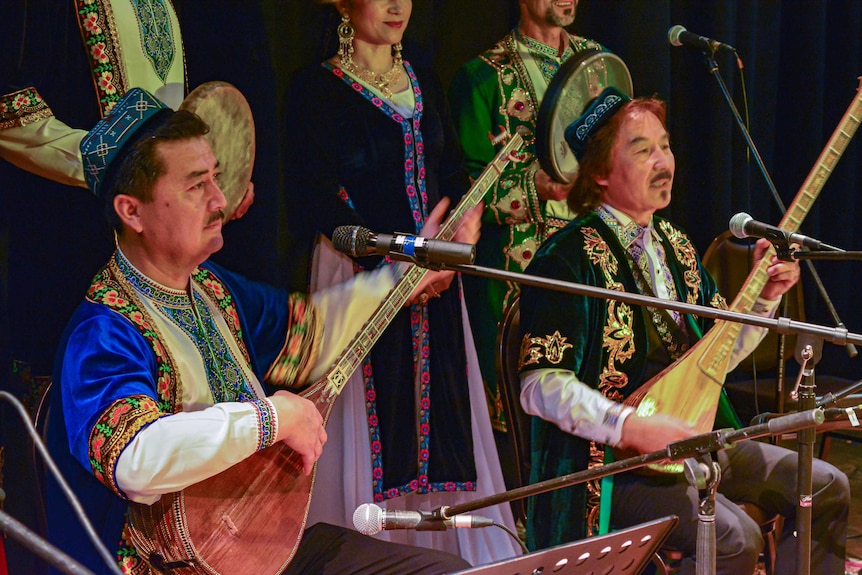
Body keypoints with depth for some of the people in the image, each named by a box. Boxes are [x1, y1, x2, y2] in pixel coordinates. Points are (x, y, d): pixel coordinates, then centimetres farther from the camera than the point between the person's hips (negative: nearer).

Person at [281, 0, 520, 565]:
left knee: (442, 408, 3)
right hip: (361, 270, -5)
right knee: (375, 407, -7)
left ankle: (449, 539, 9)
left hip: (436, 277, 5)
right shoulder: (318, 88, -3)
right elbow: (321, 198, -9)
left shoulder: (425, 83, 15)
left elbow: (456, 179, 12)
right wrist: (390, 264, -17)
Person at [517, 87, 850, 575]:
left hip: (691, 437, 9)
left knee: (827, 489, 4)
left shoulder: (673, 243, 12)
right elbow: (541, 387, -21)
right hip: (610, 457, -9)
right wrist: (633, 427, -30)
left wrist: (765, 296, 3)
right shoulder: (570, 258, -15)